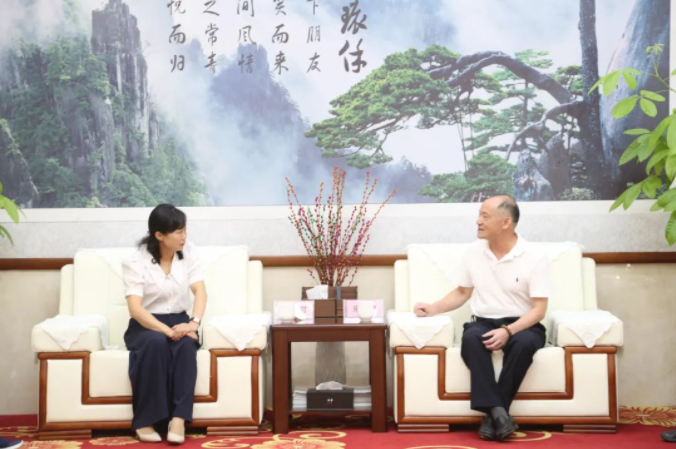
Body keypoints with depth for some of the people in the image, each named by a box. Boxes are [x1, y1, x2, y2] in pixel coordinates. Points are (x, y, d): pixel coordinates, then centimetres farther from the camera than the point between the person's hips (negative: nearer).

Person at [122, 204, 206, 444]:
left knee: (186, 343, -32)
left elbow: (200, 291, -7)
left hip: (178, 322, 3)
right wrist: (166, 330, -35)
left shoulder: (188, 251, 1)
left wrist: (194, 322, -27)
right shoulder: (135, 261, -10)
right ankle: (145, 420, -29)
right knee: (156, 342, -36)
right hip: (146, 325, -3)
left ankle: (179, 418, -36)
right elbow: (135, 308, -20)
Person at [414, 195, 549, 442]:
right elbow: (462, 292, 18)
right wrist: (434, 308, 1)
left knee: (524, 343, -38)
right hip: (483, 323, 3)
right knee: (470, 338, -34)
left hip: (521, 326, -2)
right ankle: (497, 410, -39)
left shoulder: (534, 259, -6)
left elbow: (538, 309, -10)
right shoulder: (473, 252, 7)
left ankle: (493, 413, -29)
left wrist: (508, 331, -26)